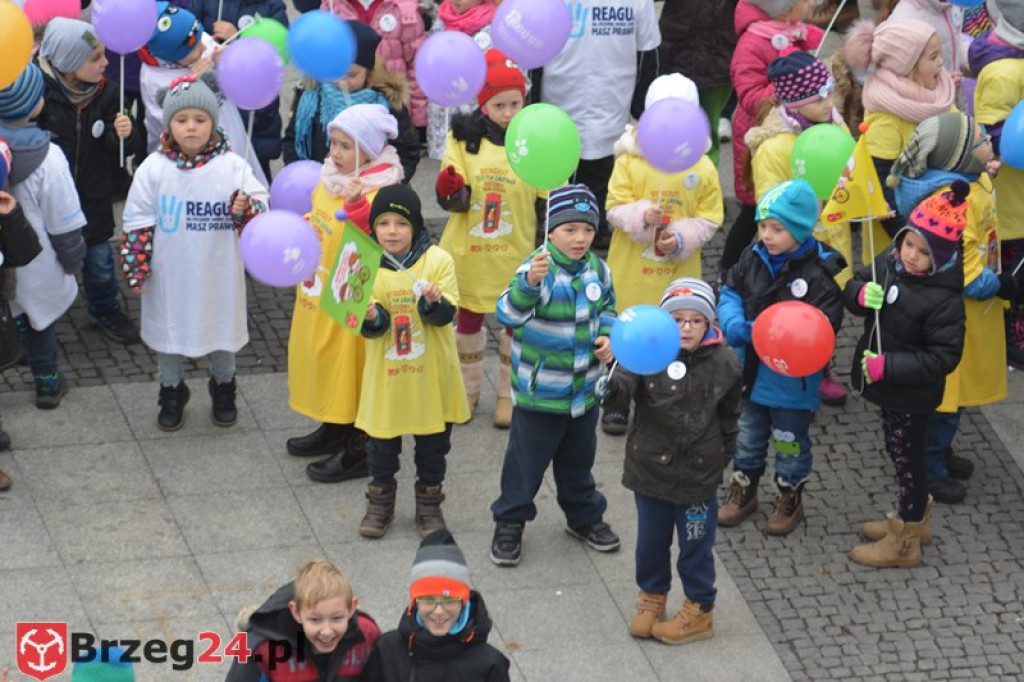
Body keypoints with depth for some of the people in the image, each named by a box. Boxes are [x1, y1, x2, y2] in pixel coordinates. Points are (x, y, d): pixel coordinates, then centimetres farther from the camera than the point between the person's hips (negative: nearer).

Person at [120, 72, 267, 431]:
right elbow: (138, 223, -5)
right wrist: (135, 269, -6)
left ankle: (223, 389, 42)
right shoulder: (154, 169, -11)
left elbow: (262, 208, -6)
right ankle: (172, 393, 37)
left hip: (218, 276, 0)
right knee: (168, 330, 15)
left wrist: (245, 209, -29)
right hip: (169, 276, 0)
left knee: (222, 330, 17)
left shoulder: (232, 166, -11)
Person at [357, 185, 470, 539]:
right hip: (386, 377, 1)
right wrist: (372, 317, -30)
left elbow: (446, 315, -13)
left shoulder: (438, 260, -8)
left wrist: (433, 302, -35)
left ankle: (429, 505, 30)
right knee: (382, 441, 11)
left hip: (431, 374, 0)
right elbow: (371, 329, -7)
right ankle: (380, 502, 30)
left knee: (433, 443, 12)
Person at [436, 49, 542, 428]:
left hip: (517, 254, -1)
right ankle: (467, 390, 34)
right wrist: (450, 191, -32)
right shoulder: (463, 138, -7)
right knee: (468, 319, 14)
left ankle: (509, 394, 30)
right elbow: (454, 201, -9)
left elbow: (548, 205, 0)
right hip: (469, 251, 1)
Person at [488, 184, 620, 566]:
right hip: (538, 392, -5)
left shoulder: (597, 270, -1)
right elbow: (507, 314, -36)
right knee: (526, 461, 6)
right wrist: (529, 283, -54)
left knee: (578, 459, 23)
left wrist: (606, 335, -2)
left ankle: (584, 516, 41)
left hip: (584, 389, 6)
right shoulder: (539, 268, -22)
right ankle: (509, 523, 23)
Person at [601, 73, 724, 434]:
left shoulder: (702, 167, -3)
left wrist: (682, 238, -16)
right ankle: (616, 402, 25)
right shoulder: (629, 160, -6)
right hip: (631, 270, -1)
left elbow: (710, 218, 0)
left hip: (679, 272, 1)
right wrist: (641, 216, -25)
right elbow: (615, 208, -6)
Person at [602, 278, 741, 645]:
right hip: (650, 469, 1)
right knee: (651, 541, 17)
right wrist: (612, 383, -51)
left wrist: (723, 456, 11)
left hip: (698, 476, -1)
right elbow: (627, 381, -28)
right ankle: (652, 598, 40)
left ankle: (699, 611, 30)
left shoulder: (725, 363, -7)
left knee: (696, 546, 12)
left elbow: (729, 416, 7)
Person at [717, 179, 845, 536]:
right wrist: (735, 325, -20)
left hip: (792, 380, -5)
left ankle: (790, 498, 37)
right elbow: (730, 294, 2)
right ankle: (743, 490, 43)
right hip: (752, 370, 5)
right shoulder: (753, 258, -6)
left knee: (790, 443, 16)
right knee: (748, 436, 23)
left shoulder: (820, 272, -23)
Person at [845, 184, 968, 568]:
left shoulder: (944, 298, -29)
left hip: (912, 395, -8)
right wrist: (860, 293, -20)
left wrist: (888, 366, -30)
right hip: (889, 388, 8)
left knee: (907, 459, 9)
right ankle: (913, 518, 47)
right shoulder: (889, 262, -8)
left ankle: (904, 544, 27)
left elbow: (943, 358, -27)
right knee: (899, 453, 25)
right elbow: (853, 286, 4)